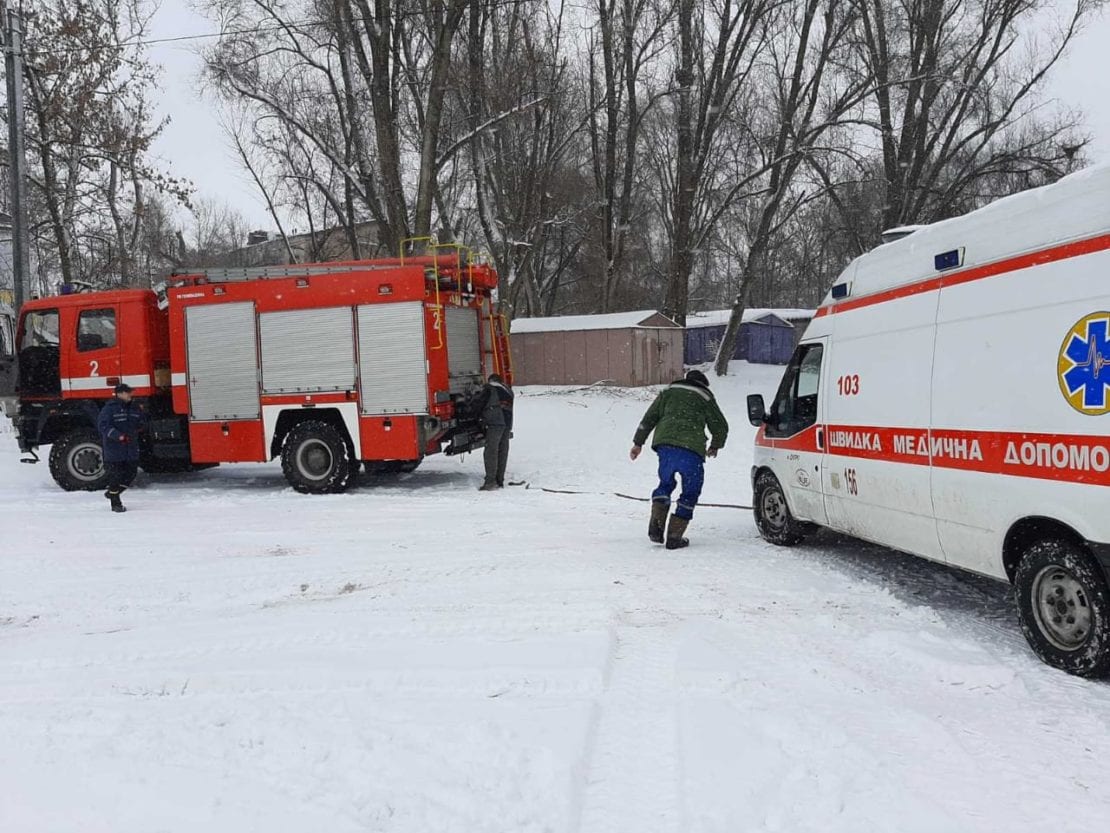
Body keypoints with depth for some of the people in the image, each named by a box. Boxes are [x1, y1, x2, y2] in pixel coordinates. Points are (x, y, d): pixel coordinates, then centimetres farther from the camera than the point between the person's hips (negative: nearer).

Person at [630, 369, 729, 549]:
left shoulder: (668, 391, 23)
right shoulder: (705, 397, 18)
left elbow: (649, 418, 18)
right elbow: (721, 427, 21)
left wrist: (638, 443, 21)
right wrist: (715, 446, 39)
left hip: (665, 444, 3)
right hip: (691, 448, -3)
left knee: (665, 483, 22)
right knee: (691, 491, 9)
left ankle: (656, 525, 4)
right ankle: (674, 536, 4)